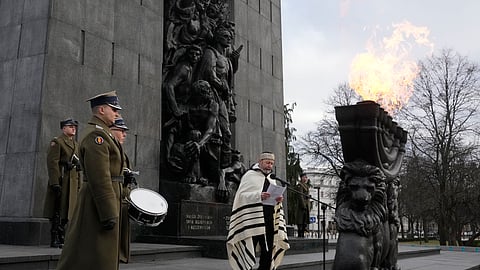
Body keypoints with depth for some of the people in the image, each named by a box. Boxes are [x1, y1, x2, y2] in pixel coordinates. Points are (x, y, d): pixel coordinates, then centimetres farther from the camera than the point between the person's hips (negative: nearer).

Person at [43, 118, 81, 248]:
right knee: (57, 210, -5)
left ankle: (61, 238, 16)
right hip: (61, 180, -7)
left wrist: (79, 184, 16)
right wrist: (55, 183, -21)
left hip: (73, 182, 7)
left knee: (66, 211, 9)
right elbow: (52, 163, -12)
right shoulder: (57, 142, -3)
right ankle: (55, 240, 0)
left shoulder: (75, 144, 21)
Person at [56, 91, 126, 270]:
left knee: (105, 254, 16)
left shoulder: (101, 133, 18)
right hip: (100, 201, -11)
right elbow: (100, 178, -23)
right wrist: (109, 213, -24)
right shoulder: (96, 134, -15)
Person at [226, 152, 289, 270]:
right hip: (252, 221, -6)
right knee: (247, 253, -7)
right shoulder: (250, 175, 2)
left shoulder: (272, 180, 20)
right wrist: (259, 196, -23)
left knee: (268, 252, 6)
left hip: (269, 221, 6)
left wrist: (278, 200, -4)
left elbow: (276, 203, 20)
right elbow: (242, 195, -8)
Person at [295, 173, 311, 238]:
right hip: (302, 204, -10)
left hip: (306, 205, 10)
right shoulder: (300, 185, -10)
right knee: (301, 221, -8)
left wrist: (309, 206, 19)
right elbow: (300, 196, -17)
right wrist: (303, 205, -21)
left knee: (305, 221, 10)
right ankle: (300, 234, -6)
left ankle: (302, 234, 15)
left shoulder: (306, 185, 20)